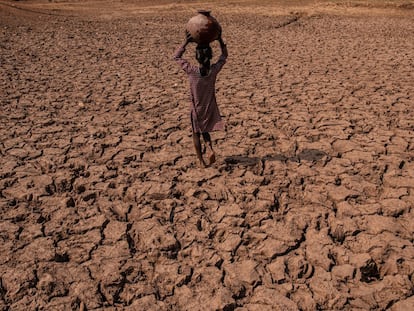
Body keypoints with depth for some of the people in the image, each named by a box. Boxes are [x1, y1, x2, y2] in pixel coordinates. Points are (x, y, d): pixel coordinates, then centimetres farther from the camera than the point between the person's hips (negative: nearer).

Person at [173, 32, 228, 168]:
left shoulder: (191, 71, -20)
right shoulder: (214, 70, -15)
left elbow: (176, 56, -5)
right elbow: (224, 56, 5)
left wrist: (186, 42, -8)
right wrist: (220, 39, 1)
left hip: (196, 109, -2)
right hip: (210, 108, 2)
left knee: (196, 133, 15)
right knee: (205, 131, 25)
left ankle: (201, 161, 18)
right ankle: (210, 149, -1)